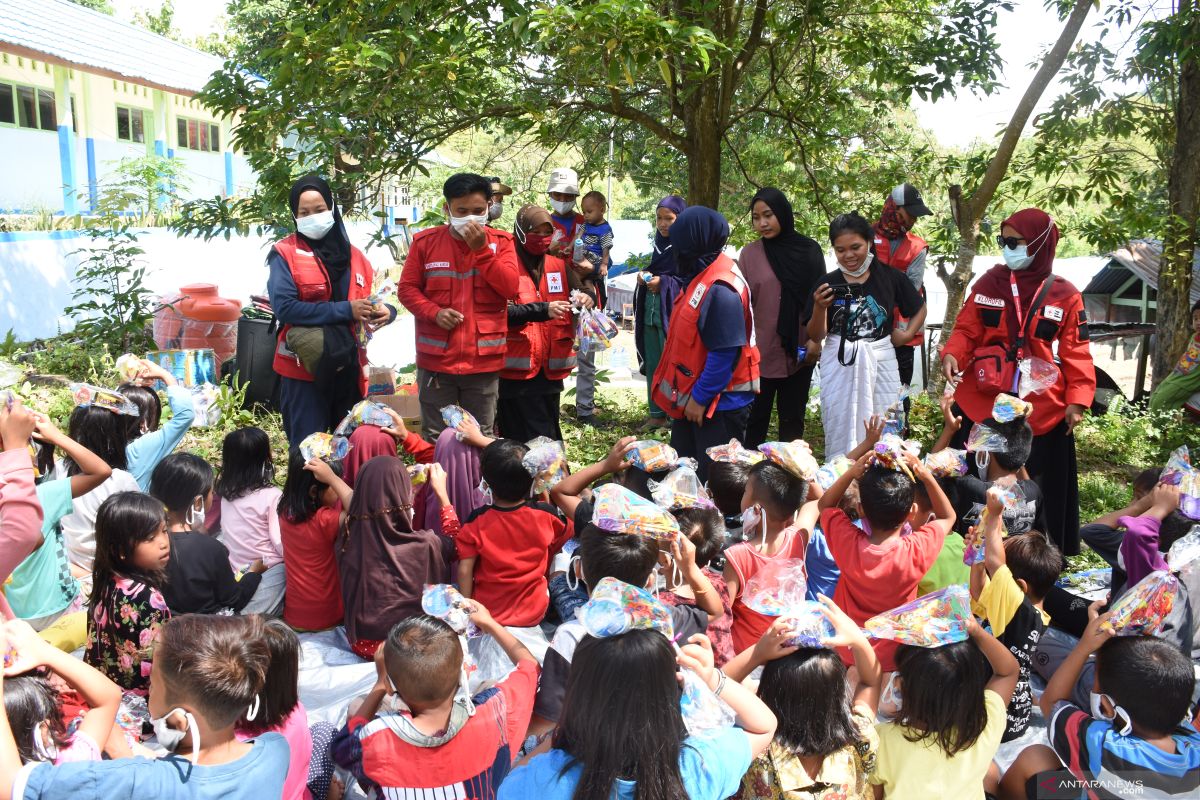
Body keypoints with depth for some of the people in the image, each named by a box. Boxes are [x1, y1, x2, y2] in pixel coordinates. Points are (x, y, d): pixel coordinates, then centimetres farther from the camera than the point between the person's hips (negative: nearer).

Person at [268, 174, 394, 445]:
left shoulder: (353, 255, 12)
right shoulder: (285, 254, -4)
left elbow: (373, 301, 16)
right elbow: (284, 307, -17)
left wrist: (385, 311, -9)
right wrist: (344, 310, -20)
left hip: (349, 370, 5)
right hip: (304, 371, -5)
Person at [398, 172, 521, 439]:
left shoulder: (501, 241, 3)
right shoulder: (426, 241, 2)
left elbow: (510, 287, -9)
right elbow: (407, 289, 4)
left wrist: (482, 248, -15)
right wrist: (434, 312, -13)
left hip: (484, 360, 0)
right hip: (436, 359, 0)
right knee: (434, 438, 9)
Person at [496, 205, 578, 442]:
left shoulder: (558, 266, 12)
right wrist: (543, 310, -25)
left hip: (550, 369, 5)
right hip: (518, 370, -5)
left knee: (550, 437, 14)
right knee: (524, 443, -3)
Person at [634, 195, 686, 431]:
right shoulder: (660, 244, 16)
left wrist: (663, 282, -16)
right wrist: (646, 276, 4)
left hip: (673, 312, -8)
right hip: (651, 310, 8)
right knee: (653, 365, 10)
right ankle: (657, 414, 18)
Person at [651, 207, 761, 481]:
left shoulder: (720, 289, -24)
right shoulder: (702, 276, 6)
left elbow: (725, 353, -24)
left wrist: (700, 398, -18)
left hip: (718, 404, -10)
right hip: (693, 397, 10)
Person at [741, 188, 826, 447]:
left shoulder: (809, 250, 1)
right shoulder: (750, 253, -2)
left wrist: (816, 340, -2)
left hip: (799, 351, 1)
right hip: (761, 350, -1)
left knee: (793, 418, 11)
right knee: (756, 416, 3)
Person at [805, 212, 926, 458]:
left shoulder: (890, 278, 0)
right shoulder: (828, 284, -2)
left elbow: (920, 308, 17)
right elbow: (816, 336, -1)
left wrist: (908, 334, 3)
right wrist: (820, 308, -17)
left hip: (881, 364, 1)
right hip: (840, 366, -1)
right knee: (841, 433, 4)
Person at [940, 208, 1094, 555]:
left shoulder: (1065, 296, 0)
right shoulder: (989, 283, 3)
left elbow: (1075, 354, 1)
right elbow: (966, 330, 5)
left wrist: (1077, 400, -8)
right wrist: (952, 354, -16)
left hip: (1042, 411, -1)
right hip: (982, 403, 1)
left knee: (1039, 489, 7)